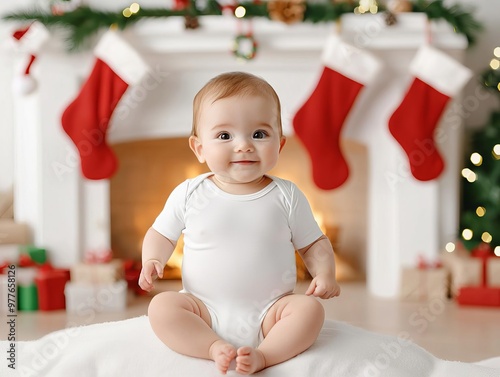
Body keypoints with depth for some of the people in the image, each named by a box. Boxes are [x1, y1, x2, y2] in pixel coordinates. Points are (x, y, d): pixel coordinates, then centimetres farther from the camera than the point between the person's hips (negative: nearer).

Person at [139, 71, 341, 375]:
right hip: (206, 312, 0)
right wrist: (152, 261, -10)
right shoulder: (189, 194, -2)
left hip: (269, 311, 0)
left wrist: (325, 274, -11)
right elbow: (161, 234, 12)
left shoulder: (287, 196, -1)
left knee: (310, 309, -24)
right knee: (161, 306, -23)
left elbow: (314, 244, 9)